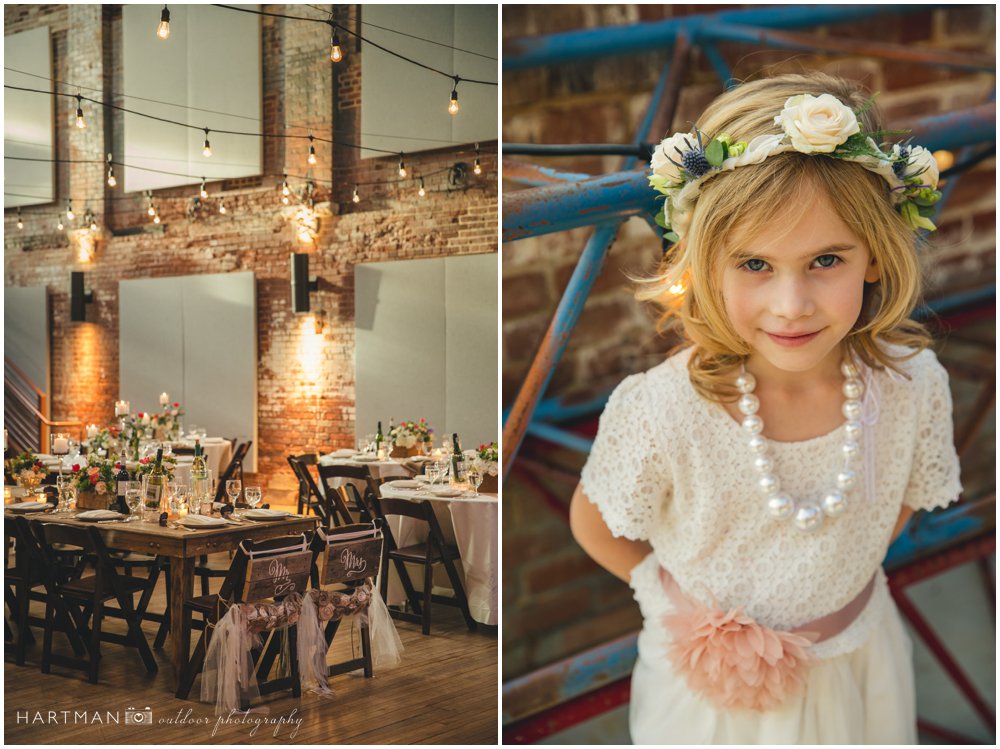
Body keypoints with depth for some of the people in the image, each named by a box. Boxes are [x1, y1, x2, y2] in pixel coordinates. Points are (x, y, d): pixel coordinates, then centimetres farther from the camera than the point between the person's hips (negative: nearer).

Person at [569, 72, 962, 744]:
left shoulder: (915, 385, -23)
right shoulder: (660, 413, -34)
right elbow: (593, 524, -14)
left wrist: (838, 583, -4)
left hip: (855, 658, 3)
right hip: (711, 669, -2)